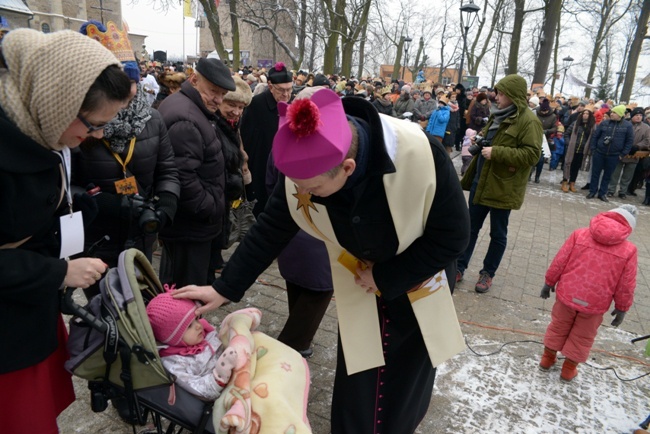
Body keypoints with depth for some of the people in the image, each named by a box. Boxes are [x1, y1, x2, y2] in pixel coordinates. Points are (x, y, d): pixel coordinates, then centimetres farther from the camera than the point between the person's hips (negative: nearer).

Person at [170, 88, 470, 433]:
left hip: (419, 282, -1)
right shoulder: (305, 165, -26)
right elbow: (271, 230, -13)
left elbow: (451, 236, -24)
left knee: (407, 380, 17)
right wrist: (225, 288, -10)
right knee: (356, 382, 8)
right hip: (361, 283, 2)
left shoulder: (420, 158, -37)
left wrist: (387, 278, -22)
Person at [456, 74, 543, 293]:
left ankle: (487, 273, 23)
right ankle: (459, 267, 22)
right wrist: (480, 140, 5)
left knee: (498, 233, 9)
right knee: (470, 227, 12)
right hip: (481, 181, 8)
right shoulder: (500, 115, 13)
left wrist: (496, 152, -25)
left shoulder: (528, 121, -14)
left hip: (503, 186, -8)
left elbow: (532, 154, -23)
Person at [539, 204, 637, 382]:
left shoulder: (579, 234, -7)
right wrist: (622, 308, 10)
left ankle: (548, 357, 36)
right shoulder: (628, 250, -8)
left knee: (558, 327, 23)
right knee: (583, 337, 20)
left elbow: (559, 262, -3)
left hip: (567, 294, 1)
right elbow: (626, 285, -3)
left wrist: (549, 282, 10)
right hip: (595, 303, -1)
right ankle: (569, 368, 31)